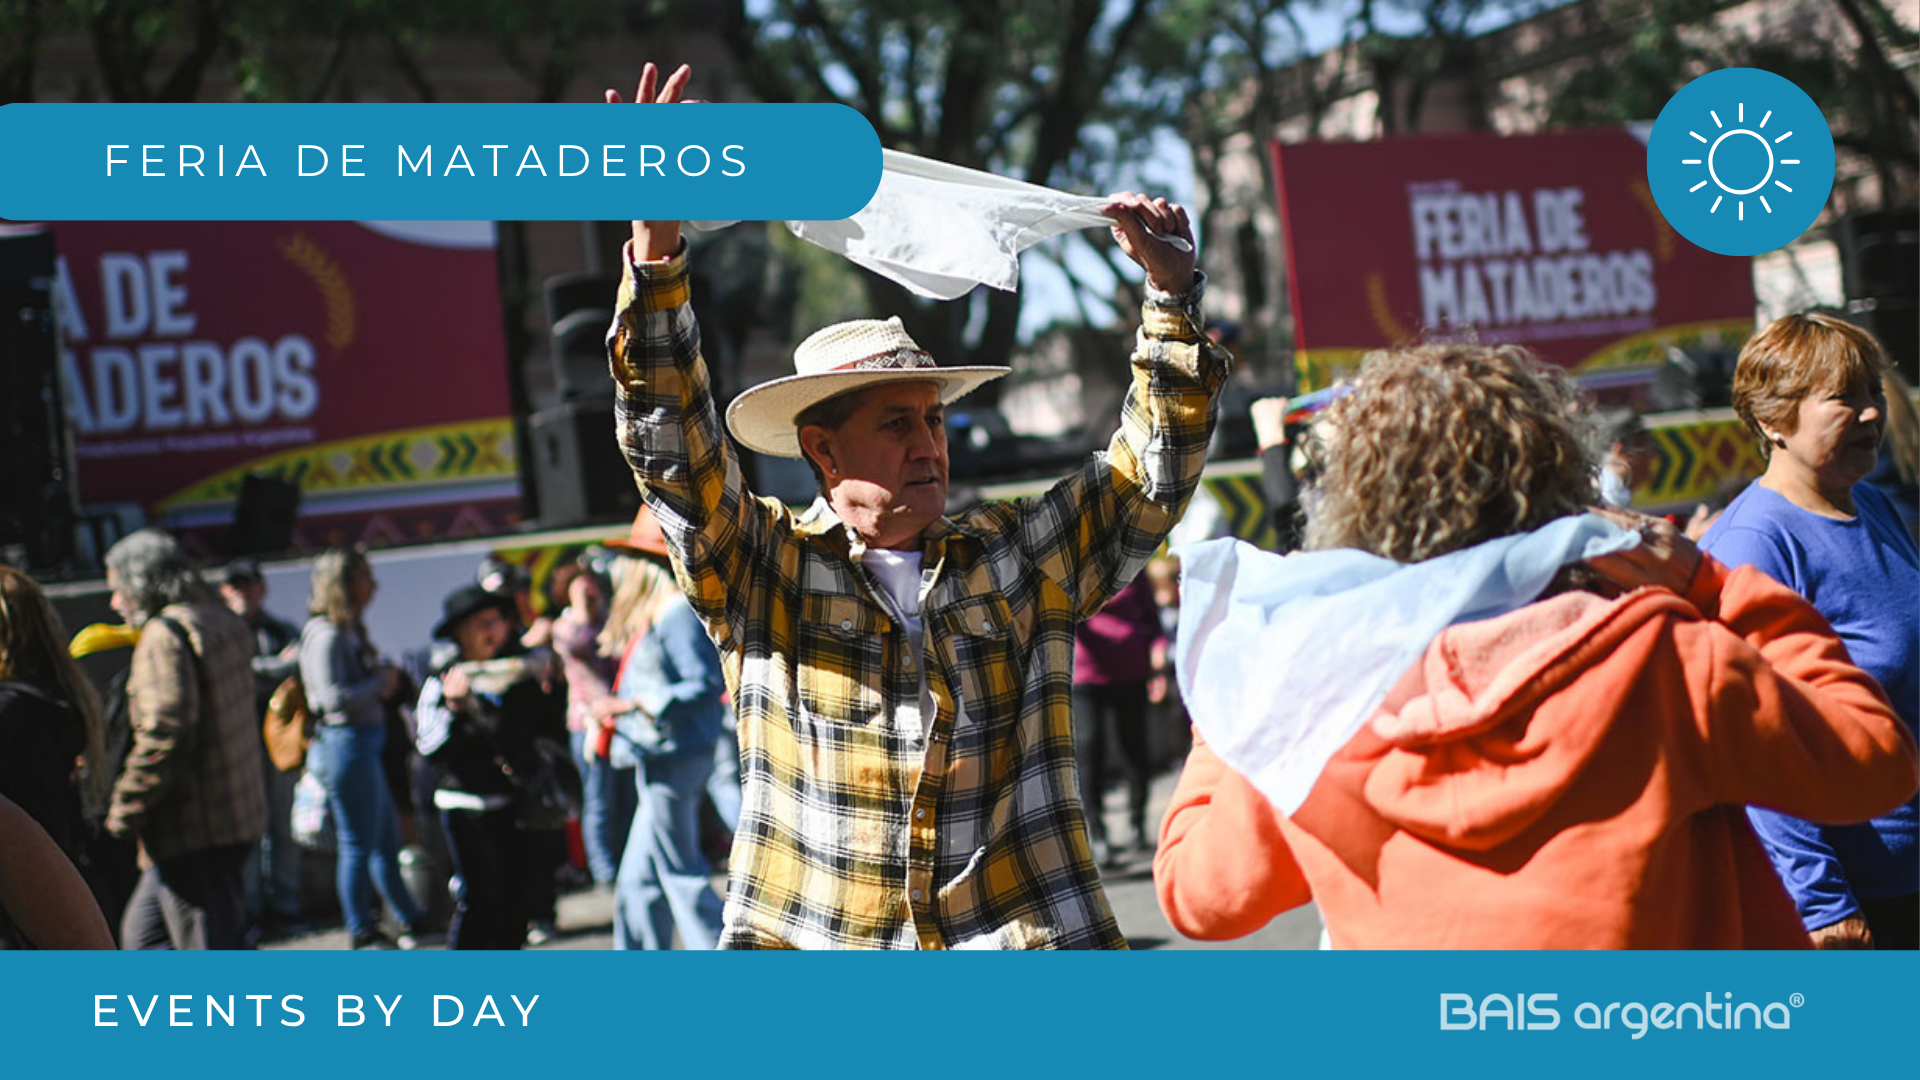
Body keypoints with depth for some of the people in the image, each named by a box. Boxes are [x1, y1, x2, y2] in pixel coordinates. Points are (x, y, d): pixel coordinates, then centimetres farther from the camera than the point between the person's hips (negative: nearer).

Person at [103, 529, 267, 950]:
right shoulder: (224, 624, 15)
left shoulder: (164, 635, -14)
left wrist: (125, 811, -13)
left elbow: (164, 735, -23)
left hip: (192, 827, -10)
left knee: (212, 950, -5)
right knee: (141, 932, 18)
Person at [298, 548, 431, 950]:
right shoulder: (326, 635, -16)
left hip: (365, 743, 10)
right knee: (358, 845, 0)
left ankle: (411, 922, 28)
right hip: (346, 744, -10)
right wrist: (381, 682, -12)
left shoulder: (350, 631, 14)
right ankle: (362, 934, 10)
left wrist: (386, 680, 2)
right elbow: (334, 697, -22)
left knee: (387, 841, 18)